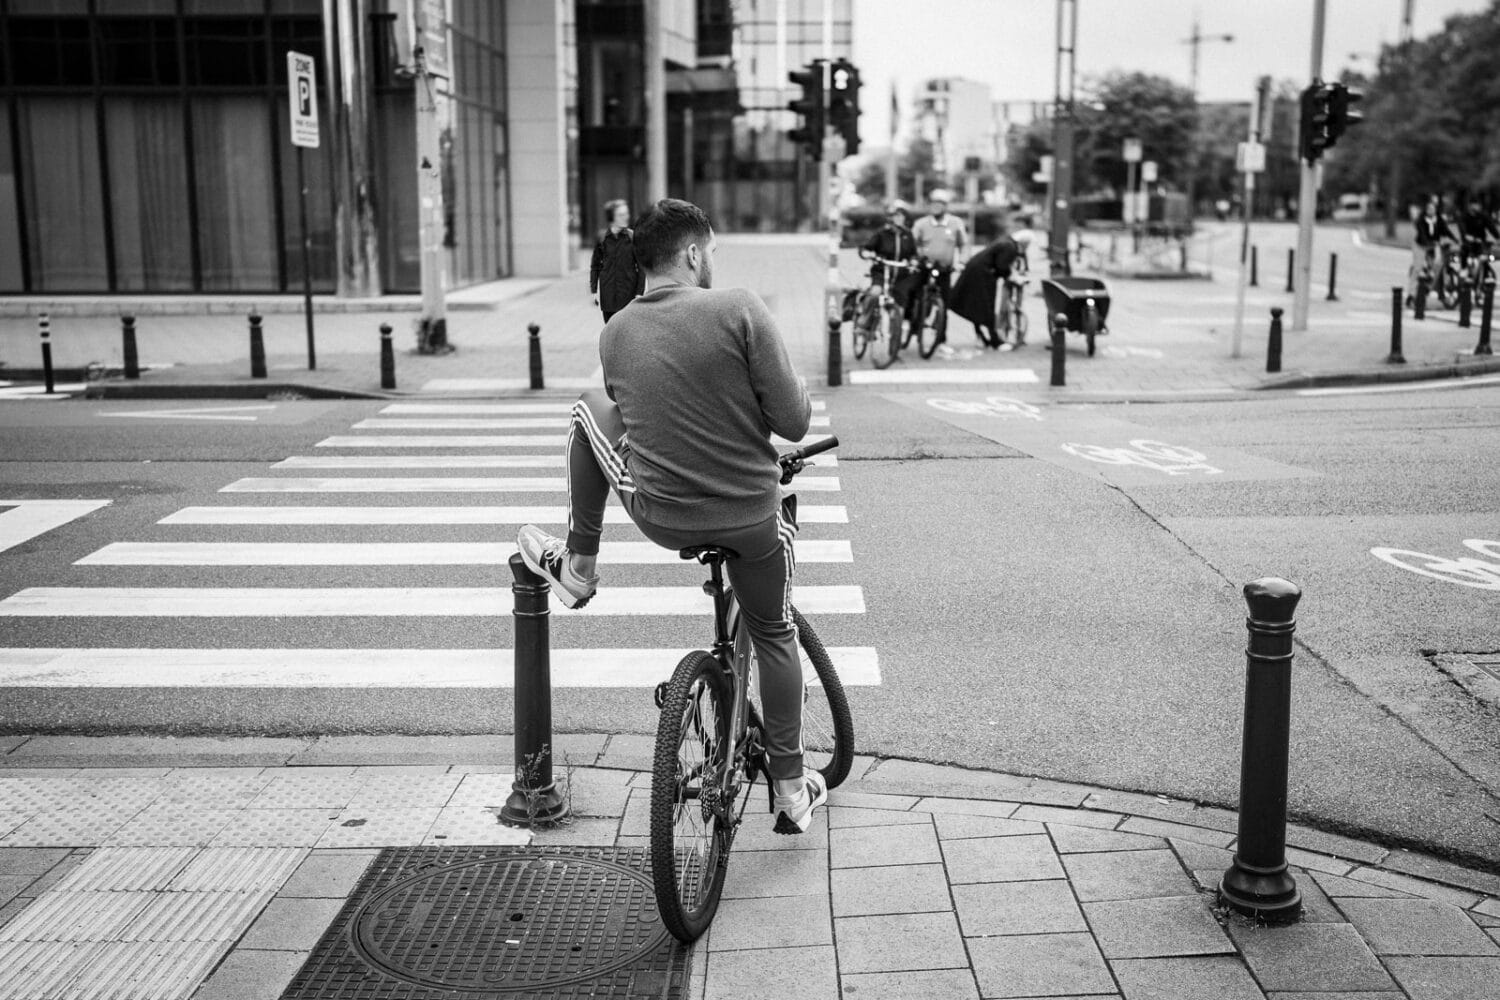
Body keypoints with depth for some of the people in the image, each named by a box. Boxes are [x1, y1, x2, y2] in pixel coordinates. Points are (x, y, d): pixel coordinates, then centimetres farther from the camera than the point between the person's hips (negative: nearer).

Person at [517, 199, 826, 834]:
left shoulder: (615, 334, 0)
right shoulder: (739, 309, -15)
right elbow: (794, 422, -14)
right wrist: (797, 389, 8)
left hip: (657, 516, 2)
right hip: (752, 520, -1)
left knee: (590, 406, 23)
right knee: (773, 636, 24)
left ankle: (577, 564, 30)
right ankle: (791, 790, 31)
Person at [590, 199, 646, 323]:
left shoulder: (632, 237, -3)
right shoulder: (602, 238, 1)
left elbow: (641, 267, -1)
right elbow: (595, 266, 9)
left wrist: (639, 293, -5)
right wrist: (594, 290, 5)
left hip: (628, 292, -2)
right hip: (607, 293, 2)